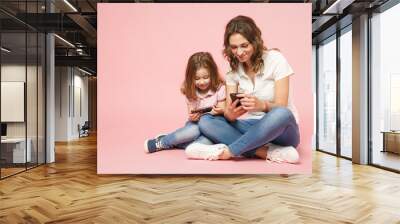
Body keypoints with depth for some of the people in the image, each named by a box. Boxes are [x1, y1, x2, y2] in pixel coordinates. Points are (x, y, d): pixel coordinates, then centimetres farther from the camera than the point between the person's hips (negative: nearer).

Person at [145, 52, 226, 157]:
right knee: (194, 130, -36)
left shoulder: (219, 88, -11)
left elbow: (223, 110, -7)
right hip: (196, 125, 1)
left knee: (207, 141, -34)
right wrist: (192, 117, -24)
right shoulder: (190, 91, -3)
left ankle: (162, 143, -22)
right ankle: (161, 141, -17)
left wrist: (219, 111, -32)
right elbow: (191, 114, 1)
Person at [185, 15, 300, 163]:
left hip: (280, 130, -3)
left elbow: (281, 107, -17)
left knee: (281, 114, -38)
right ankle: (269, 152, -30)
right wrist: (230, 114, -32)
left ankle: (226, 151, -27)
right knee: (205, 121, -18)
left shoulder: (275, 59, -10)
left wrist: (262, 105, -39)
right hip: (252, 129, 4)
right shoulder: (233, 69, 1)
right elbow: (229, 113, -7)